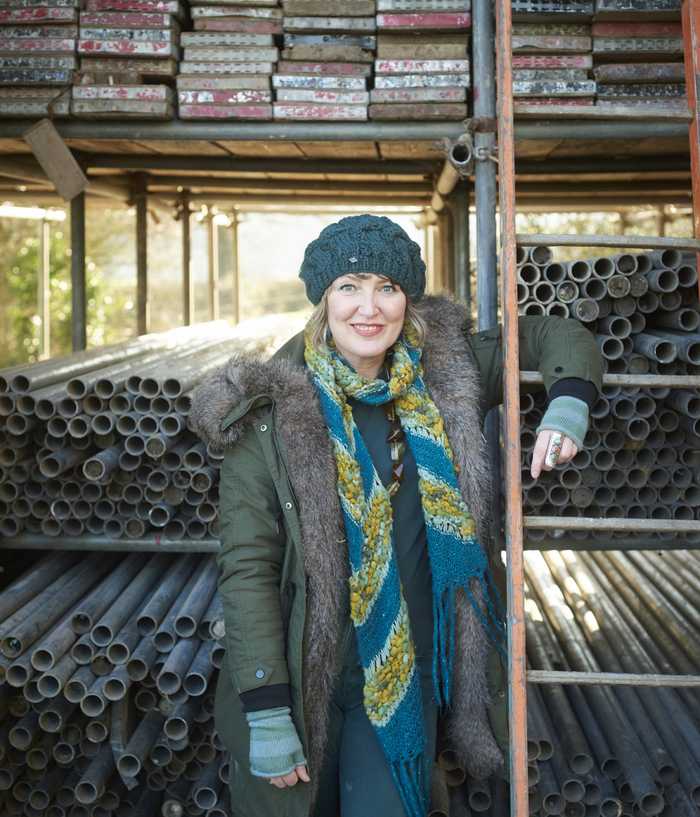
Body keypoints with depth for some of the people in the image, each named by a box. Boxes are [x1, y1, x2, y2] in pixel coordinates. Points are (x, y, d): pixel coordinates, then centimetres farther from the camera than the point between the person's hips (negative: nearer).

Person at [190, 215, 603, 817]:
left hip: (408, 675, 2)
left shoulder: (444, 373, -1)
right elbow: (247, 566, -12)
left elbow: (556, 337, 12)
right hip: (305, 679, -2)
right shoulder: (270, 410, -11)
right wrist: (266, 713, -15)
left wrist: (569, 401, -9)